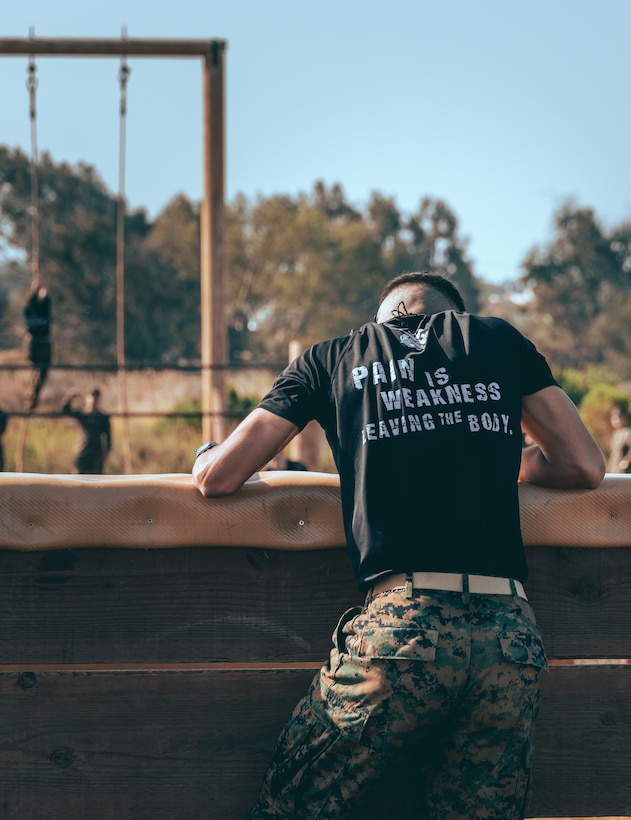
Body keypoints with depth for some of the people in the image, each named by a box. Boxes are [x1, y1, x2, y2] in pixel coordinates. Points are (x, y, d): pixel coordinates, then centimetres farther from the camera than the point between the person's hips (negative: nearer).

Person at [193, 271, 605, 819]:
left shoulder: (334, 358, 16)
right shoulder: (498, 339, 20)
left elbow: (216, 477, 15)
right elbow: (586, 466, 21)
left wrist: (207, 455, 39)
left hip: (400, 625, -2)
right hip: (512, 635, 2)